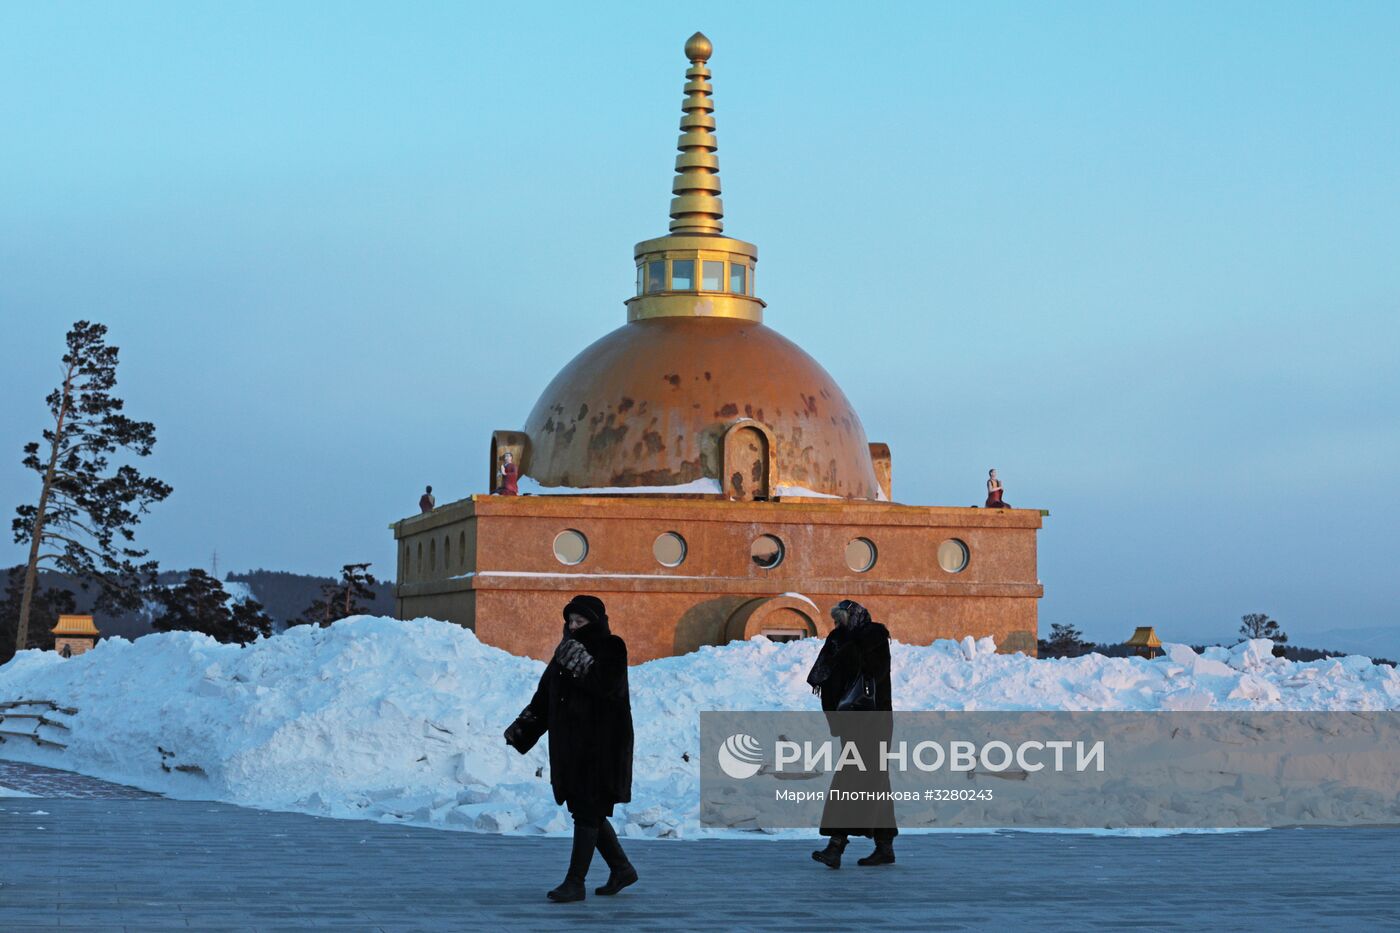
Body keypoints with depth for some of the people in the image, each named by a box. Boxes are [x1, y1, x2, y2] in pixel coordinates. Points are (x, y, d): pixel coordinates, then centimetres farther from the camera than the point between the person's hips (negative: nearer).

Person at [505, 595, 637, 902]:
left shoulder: (611, 649, -7)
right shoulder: (568, 649, 12)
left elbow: (609, 687, -23)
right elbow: (544, 695, 11)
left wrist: (581, 663, -28)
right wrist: (522, 727, 3)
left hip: (600, 745, -7)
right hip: (571, 745, 7)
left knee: (587, 813, -6)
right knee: (589, 812, 12)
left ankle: (575, 883, -4)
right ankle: (622, 869, 25)